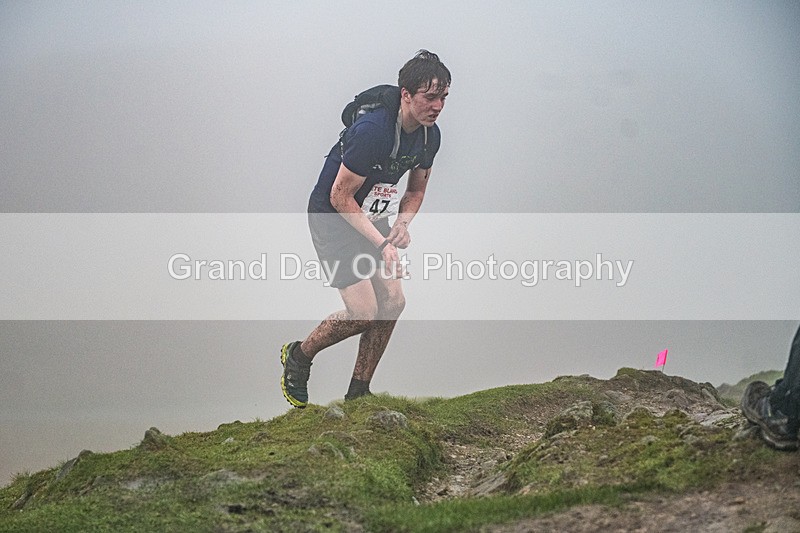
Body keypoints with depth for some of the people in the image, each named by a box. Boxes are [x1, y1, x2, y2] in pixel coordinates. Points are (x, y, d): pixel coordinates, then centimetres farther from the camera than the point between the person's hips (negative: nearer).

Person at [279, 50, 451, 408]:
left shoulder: (430, 135, -5)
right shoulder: (372, 130, -30)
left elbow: (416, 190, 12)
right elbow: (340, 197, -24)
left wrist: (401, 224, -9)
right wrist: (382, 244, -25)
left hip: (373, 218, 8)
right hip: (333, 218, -8)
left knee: (393, 301, -3)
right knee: (364, 312, -15)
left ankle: (358, 393, 10)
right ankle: (297, 356, 10)